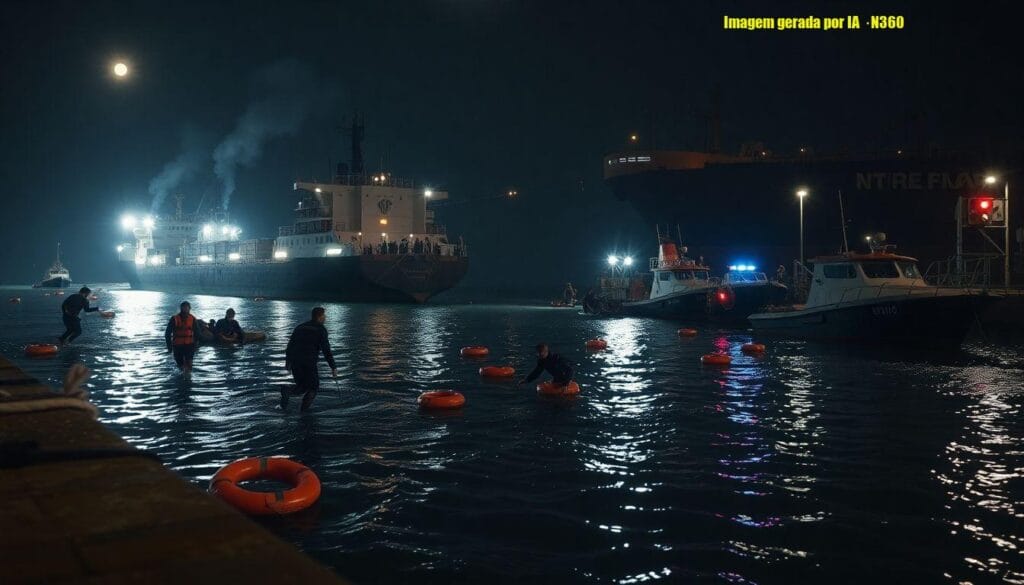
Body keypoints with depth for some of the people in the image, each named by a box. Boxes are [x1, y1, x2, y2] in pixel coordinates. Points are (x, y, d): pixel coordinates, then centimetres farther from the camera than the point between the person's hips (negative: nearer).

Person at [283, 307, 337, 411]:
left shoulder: (300, 327, 17)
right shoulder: (321, 329, -1)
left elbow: (290, 346, 18)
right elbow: (326, 351, -8)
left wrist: (287, 362, 28)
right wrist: (333, 367, -5)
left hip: (295, 363, 5)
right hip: (309, 364, -5)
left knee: (302, 386, 20)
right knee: (313, 387, 13)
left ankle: (286, 392, -11)